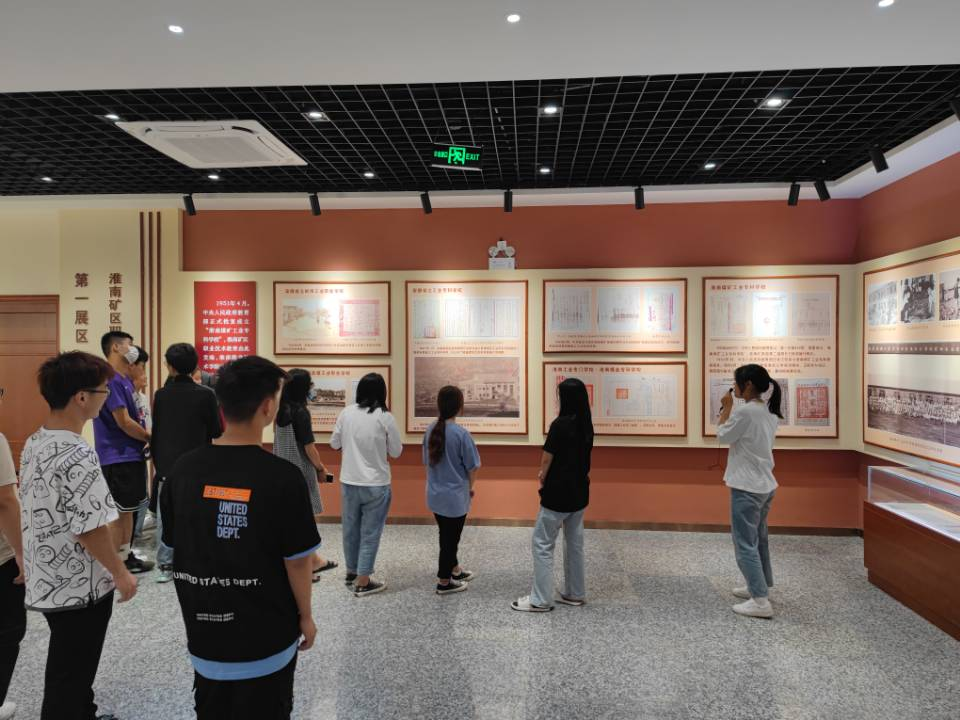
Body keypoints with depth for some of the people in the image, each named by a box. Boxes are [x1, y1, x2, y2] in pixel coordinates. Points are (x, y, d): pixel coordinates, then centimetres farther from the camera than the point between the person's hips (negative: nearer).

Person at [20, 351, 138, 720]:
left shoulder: (33, 445, 1)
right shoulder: (78, 456, -28)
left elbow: (42, 512, 11)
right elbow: (90, 529, -25)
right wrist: (121, 573, -12)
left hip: (48, 580, 9)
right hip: (79, 586, -9)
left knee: (67, 671, 26)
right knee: (69, 677, 9)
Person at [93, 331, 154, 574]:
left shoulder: (125, 379, 13)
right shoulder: (111, 379, -18)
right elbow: (123, 422, -21)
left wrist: (146, 439, 3)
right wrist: (152, 438, -8)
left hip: (131, 454, 10)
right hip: (118, 458, -9)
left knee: (128, 509, 16)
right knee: (117, 513, 0)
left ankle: (126, 556, 26)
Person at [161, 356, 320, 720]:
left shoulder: (183, 469, -8)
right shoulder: (282, 476, -22)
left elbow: (173, 548, 3)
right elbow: (297, 561, -15)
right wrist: (305, 616, 1)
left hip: (204, 629, 4)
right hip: (267, 635, -4)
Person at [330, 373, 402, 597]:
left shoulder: (346, 413, -4)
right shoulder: (385, 417, -14)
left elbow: (334, 444, 8)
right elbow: (396, 452, -5)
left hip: (349, 482, 4)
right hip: (375, 485, -4)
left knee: (350, 528, 18)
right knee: (370, 532, 7)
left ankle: (351, 572, 35)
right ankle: (362, 582, 12)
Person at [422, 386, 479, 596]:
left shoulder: (431, 430, -3)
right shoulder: (461, 433, -21)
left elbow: (427, 461, 8)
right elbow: (472, 467, -13)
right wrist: (470, 487, 5)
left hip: (435, 494, 6)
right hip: (455, 496, -6)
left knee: (447, 535, 22)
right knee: (450, 538, 8)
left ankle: (454, 569, 40)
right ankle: (444, 582, 20)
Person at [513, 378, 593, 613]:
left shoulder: (560, 424, -21)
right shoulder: (586, 426, 4)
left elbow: (547, 459, -13)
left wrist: (543, 478, 7)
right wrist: (547, 474, 5)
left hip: (559, 493, -8)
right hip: (579, 492, 8)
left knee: (542, 543, 1)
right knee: (575, 543, 17)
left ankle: (541, 600, 6)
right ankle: (575, 594, 27)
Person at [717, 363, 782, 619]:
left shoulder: (744, 411, -22)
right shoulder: (770, 412, 7)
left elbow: (723, 436, -8)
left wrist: (726, 407, -2)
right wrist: (732, 409, 8)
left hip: (747, 488, -9)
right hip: (765, 485, 10)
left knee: (745, 544, -2)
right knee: (758, 539, 21)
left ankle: (761, 602, 0)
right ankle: (760, 587, 34)